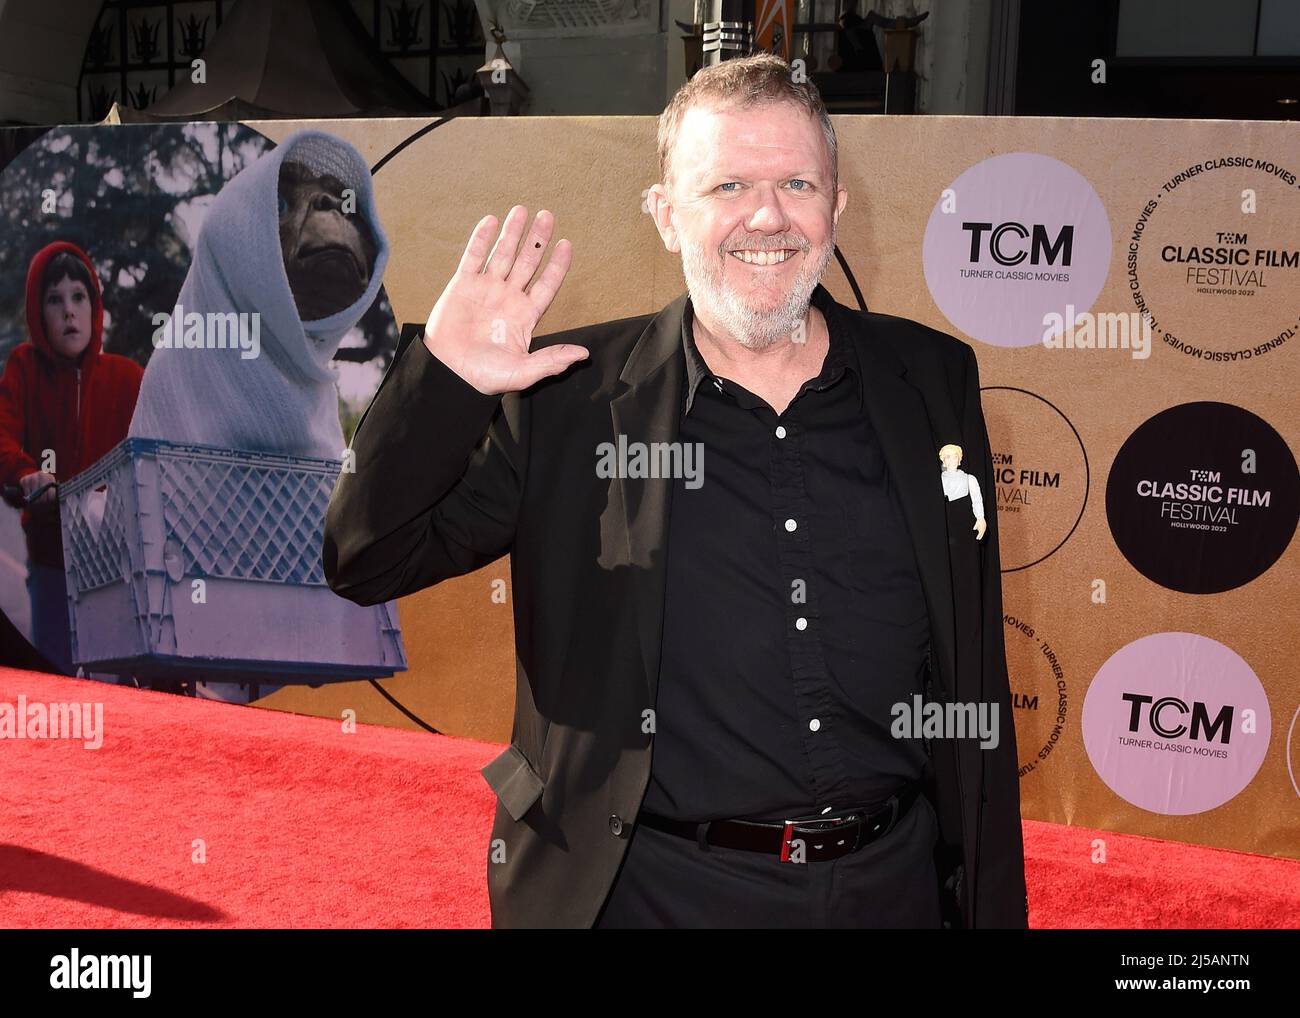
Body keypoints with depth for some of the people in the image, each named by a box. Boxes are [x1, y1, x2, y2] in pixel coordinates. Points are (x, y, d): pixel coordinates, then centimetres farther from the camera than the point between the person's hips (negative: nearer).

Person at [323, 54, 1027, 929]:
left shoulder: (933, 380, 0)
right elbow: (367, 565, -6)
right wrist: (445, 382, -22)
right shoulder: (562, 397, -7)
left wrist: (992, 904, 7)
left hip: (892, 884, 2)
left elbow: (975, 687, 4)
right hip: (652, 888, -2)